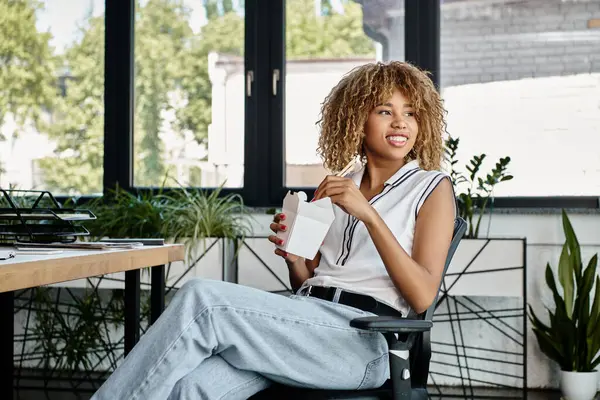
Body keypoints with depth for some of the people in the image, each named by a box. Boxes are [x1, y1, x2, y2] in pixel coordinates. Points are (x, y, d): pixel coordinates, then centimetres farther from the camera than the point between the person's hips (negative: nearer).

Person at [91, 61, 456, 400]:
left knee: (202, 299, -26)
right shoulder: (338, 190, 24)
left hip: (363, 339, -4)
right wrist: (294, 258, 3)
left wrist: (369, 215, -11)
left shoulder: (433, 187, 10)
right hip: (306, 322, 4)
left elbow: (422, 297, -3)